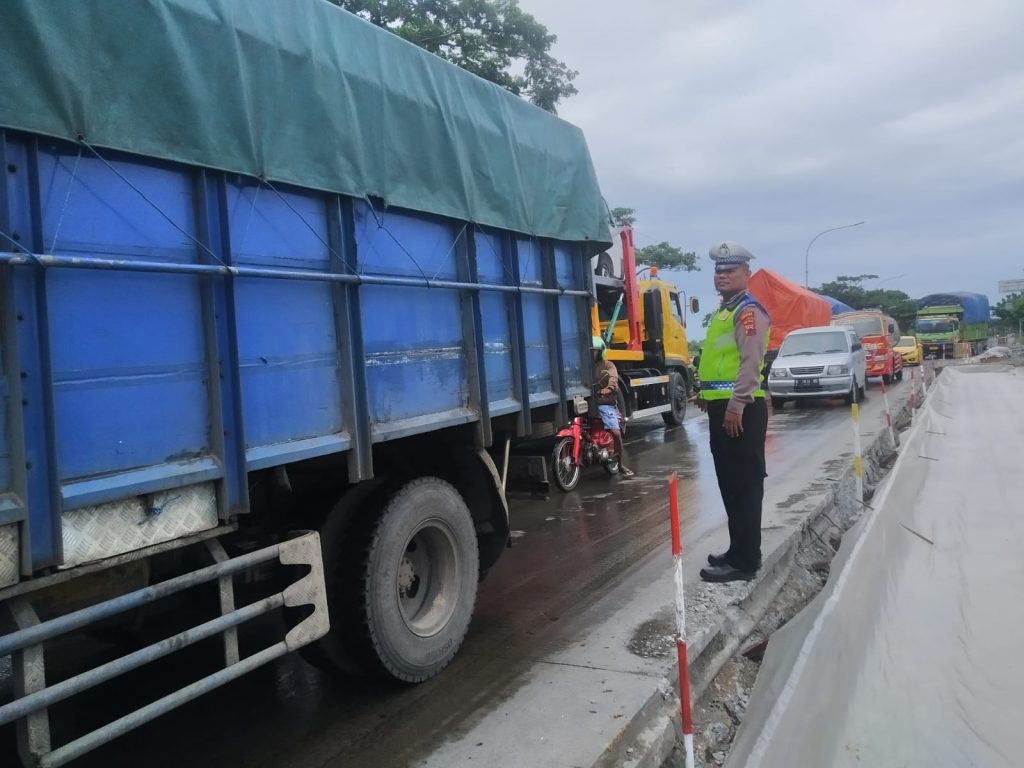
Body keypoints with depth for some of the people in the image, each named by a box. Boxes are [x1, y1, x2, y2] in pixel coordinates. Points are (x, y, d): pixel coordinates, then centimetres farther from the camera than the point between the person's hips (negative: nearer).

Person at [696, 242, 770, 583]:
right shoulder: (723, 311, 20)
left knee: (744, 485, -4)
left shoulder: (748, 310, -11)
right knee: (730, 483, 16)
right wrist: (706, 393, 21)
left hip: (740, 409, -10)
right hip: (721, 407, 10)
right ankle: (738, 551, 26)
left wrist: (736, 405, -24)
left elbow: (751, 363, -20)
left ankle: (744, 561, 1)